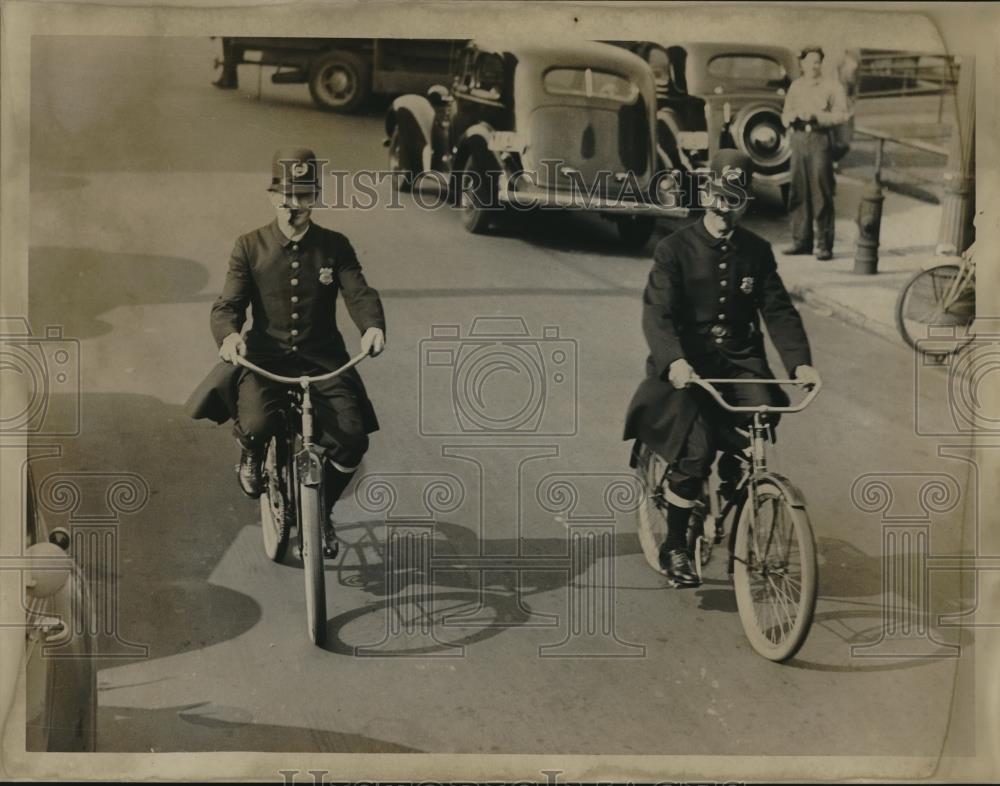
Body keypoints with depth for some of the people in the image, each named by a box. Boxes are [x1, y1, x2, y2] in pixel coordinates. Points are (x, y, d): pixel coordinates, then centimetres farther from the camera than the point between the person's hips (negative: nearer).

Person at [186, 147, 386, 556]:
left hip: (321, 358, 1)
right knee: (258, 425, -33)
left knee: (352, 438, -20)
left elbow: (359, 293, -6)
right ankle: (251, 453, 10)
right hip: (265, 356, -1)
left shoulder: (334, 246, 6)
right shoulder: (250, 247, 4)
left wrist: (373, 325, -31)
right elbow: (228, 303, -2)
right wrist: (228, 335, -27)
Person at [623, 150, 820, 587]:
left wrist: (800, 362, -14)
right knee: (695, 453, -19)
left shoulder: (756, 252, 9)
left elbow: (778, 311, 3)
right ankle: (674, 548, 1)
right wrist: (674, 361, -32)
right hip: (687, 366, -4)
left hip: (740, 362, 4)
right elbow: (657, 313, -14)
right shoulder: (675, 249, -3)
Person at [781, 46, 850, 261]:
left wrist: (816, 116, -16)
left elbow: (842, 114, -8)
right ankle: (801, 241, 13)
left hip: (820, 139, -5)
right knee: (798, 192, 5)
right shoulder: (795, 86, 17)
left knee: (821, 192, -7)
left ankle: (824, 245, -5)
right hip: (798, 140, 5)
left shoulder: (832, 86, 2)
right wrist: (794, 115, -5)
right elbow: (785, 117, 17)